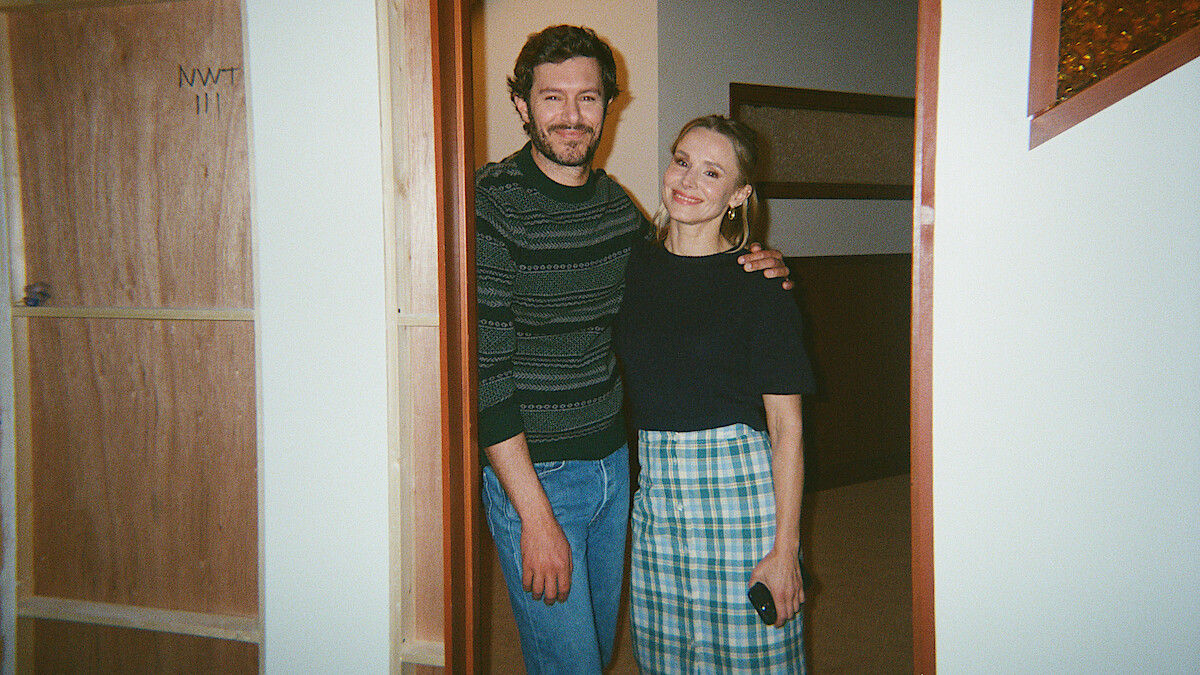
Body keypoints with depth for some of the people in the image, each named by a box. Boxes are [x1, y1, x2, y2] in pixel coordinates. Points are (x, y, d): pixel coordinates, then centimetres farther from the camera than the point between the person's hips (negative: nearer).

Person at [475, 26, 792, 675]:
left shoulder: (615, 202, 5)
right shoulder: (490, 203, -16)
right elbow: (484, 371, -19)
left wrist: (750, 271, 0)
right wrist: (536, 517, -21)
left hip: (612, 461, 7)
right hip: (532, 473, -6)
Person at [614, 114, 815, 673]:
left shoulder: (759, 286, -7)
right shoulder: (634, 265, 7)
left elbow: (786, 427, -7)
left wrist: (785, 548, -12)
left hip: (739, 487, -4)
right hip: (653, 487, 4)